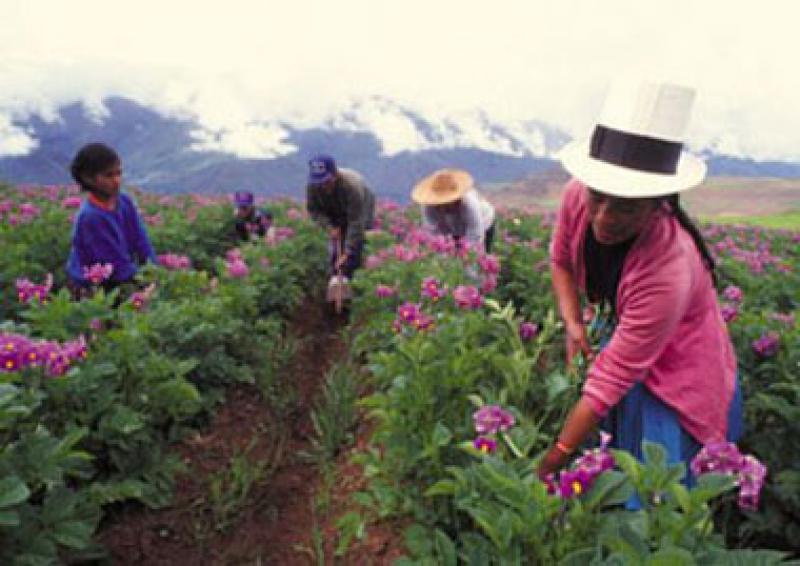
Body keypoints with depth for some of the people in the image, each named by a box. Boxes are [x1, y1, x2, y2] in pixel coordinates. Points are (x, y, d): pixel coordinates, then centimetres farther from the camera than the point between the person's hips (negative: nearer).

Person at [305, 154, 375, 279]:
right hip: (336, 220, 4)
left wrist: (348, 253, -38)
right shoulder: (312, 186, -27)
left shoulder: (353, 185, -40)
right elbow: (313, 209, -8)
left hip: (360, 214, -4)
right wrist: (330, 227, -23)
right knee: (334, 253, 2)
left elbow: (355, 223, -38)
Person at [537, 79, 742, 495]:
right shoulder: (578, 197, -24)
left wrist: (546, 470, -26)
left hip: (675, 378, -5)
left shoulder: (668, 273, -41)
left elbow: (611, 380, -33)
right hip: (621, 332, 6)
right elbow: (561, 260, 0)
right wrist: (572, 325, -16)